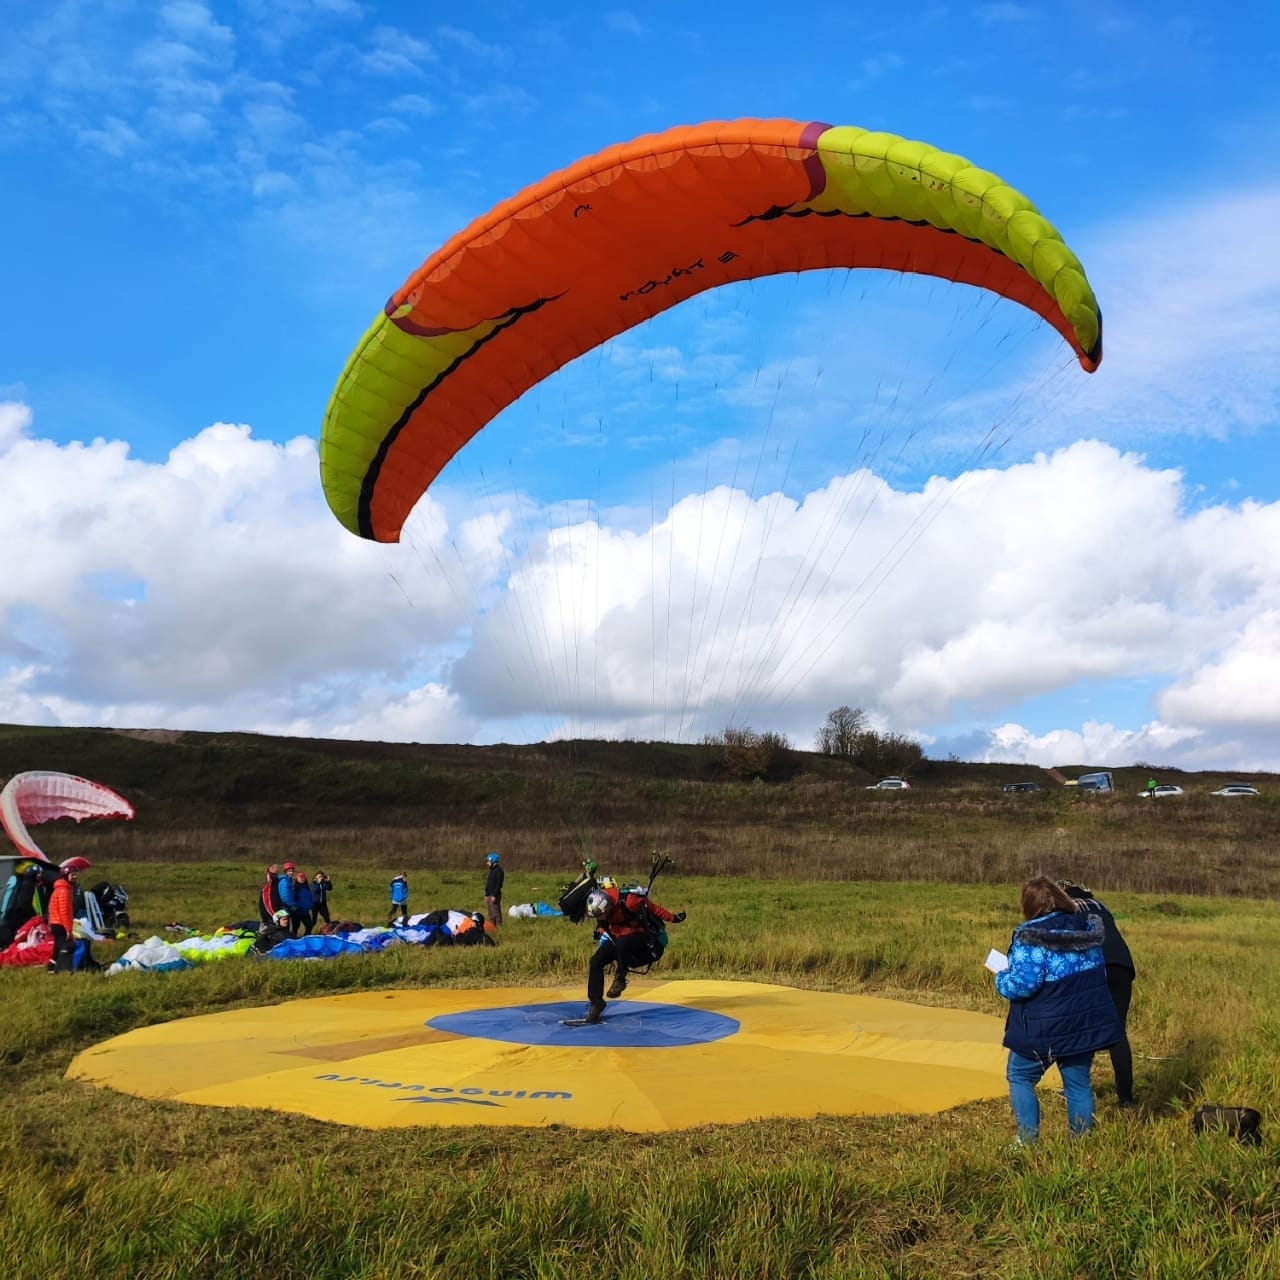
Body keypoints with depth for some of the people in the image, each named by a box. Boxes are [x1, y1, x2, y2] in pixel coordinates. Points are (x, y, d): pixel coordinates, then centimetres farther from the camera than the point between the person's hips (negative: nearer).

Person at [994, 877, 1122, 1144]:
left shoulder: (1032, 938, -21)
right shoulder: (1087, 930, 3)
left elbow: (1021, 985, -26)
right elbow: (1097, 976, 15)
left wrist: (1002, 977, -6)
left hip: (1044, 1030, -6)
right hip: (1086, 1023, 6)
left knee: (1020, 1078, 12)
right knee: (1078, 1082, 18)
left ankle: (1028, 1142, 7)